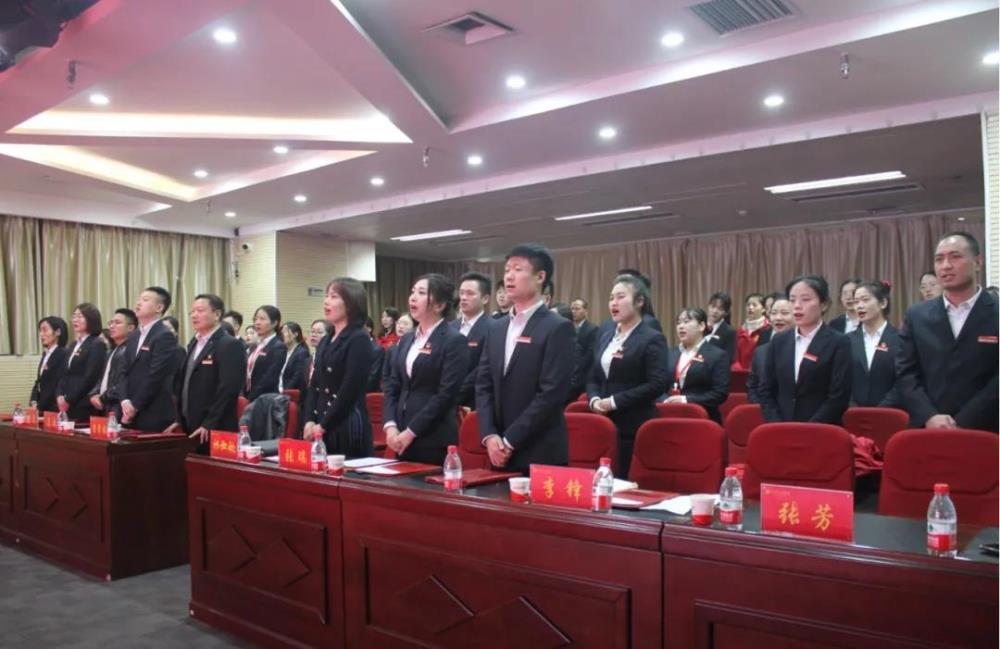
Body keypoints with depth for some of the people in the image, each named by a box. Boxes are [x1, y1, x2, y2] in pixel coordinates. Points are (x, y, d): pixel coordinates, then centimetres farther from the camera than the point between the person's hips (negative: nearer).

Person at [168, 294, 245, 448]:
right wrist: (180, 420, 13)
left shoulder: (230, 345, -12)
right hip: (190, 428, 8)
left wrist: (208, 425, -20)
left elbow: (228, 389, -19)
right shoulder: (194, 344, 16)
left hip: (215, 431, -8)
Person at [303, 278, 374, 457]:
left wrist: (323, 426, -13)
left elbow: (350, 390, -16)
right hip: (318, 427, 7)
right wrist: (309, 421, -1)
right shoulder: (325, 341, 15)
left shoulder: (359, 340, -9)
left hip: (348, 426, -7)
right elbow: (314, 385, 14)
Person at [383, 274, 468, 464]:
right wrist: (390, 425, -4)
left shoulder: (454, 341, -8)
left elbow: (446, 394, -14)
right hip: (403, 438, 6)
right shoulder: (406, 340, 13)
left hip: (435, 440, -6)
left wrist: (411, 432, -15)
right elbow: (392, 386, 12)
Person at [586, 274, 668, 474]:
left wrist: (615, 401, -16)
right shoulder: (605, 338, 16)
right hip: (605, 425, 6)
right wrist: (594, 399, -4)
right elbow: (593, 378, 19)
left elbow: (657, 384, -15)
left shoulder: (652, 339, -6)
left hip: (635, 429, -6)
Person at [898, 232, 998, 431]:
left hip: (982, 431, -2)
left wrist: (962, 424, -15)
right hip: (926, 431, 2)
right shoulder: (916, 316, 7)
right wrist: (929, 417, -12)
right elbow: (905, 373, 2)